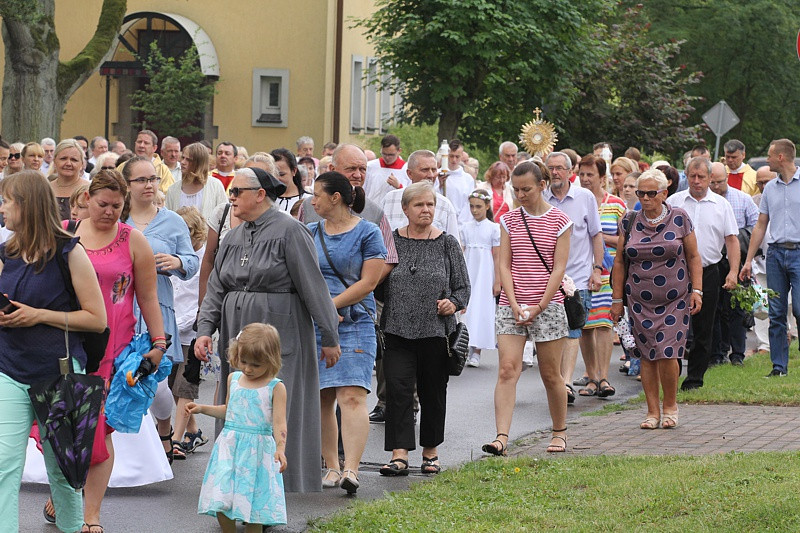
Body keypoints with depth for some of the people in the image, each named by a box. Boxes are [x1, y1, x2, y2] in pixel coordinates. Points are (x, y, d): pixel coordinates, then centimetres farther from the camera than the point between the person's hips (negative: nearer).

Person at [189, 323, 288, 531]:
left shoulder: (276, 387, -5)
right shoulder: (233, 379, 10)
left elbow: (279, 423, -11)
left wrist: (280, 449, -25)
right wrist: (202, 409, 18)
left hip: (258, 450, -4)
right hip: (229, 446, 4)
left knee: (253, 503, -2)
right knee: (221, 499, -1)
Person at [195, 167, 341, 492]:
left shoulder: (289, 231, -8)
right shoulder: (233, 237, 13)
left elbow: (314, 287, -10)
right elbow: (216, 289, 12)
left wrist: (329, 337, -11)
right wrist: (205, 329, -2)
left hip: (280, 335, -7)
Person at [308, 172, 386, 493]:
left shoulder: (367, 232, 0)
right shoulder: (310, 233, 14)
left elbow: (368, 282, -7)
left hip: (354, 324, -5)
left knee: (352, 396, -15)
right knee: (321, 399, 5)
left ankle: (351, 470, -22)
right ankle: (331, 467, 13)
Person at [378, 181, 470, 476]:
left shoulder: (447, 243, 4)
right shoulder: (391, 241, 5)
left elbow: (463, 286, 7)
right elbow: (377, 282, 10)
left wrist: (454, 303, -12)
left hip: (436, 330, 0)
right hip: (398, 329, 0)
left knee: (433, 393, 8)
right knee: (398, 389, -11)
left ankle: (431, 451, 23)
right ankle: (399, 455, -12)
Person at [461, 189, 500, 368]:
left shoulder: (493, 228, -1)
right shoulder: (466, 228, 9)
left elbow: (497, 257, -2)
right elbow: (462, 254, 11)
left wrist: (497, 281, -5)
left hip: (485, 274, -3)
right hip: (468, 274, 3)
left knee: (481, 309, -4)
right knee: (467, 308, -2)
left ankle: (476, 353, -2)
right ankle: (469, 350, 3)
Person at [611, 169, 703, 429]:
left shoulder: (680, 219, 1)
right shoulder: (629, 223, 5)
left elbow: (693, 258, 5)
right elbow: (620, 262, 9)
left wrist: (697, 291, -4)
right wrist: (617, 299, 7)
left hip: (675, 300, -2)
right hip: (640, 300, 2)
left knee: (667, 354, -11)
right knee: (646, 355, 1)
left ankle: (670, 405, 9)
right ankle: (653, 411, 9)